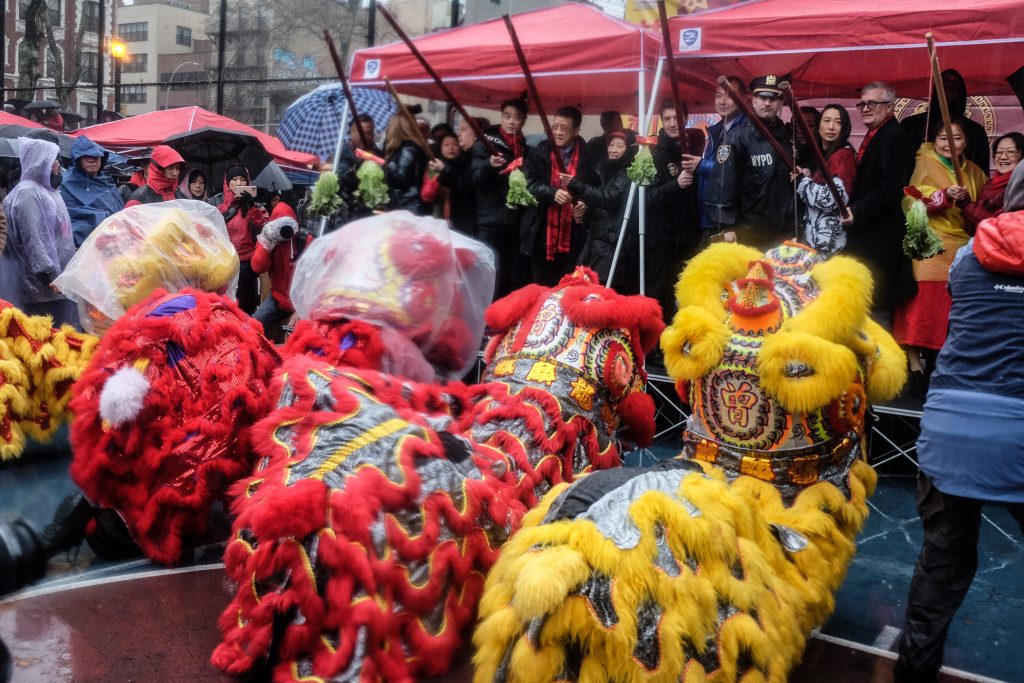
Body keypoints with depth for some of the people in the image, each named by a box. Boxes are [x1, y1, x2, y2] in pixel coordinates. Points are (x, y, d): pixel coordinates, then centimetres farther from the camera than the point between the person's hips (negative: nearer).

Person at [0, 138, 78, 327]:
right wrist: (50, 274, -25)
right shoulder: (27, 194, -14)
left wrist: (60, 273, 26)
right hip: (41, 282, -10)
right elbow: (34, 240, -21)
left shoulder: (46, 190, 17)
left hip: (59, 276, 10)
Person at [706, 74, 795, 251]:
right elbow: (722, 182, -15)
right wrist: (726, 226, -19)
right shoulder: (737, 137, -10)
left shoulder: (788, 135, 10)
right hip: (750, 231, -6)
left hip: (785, 229, 6)